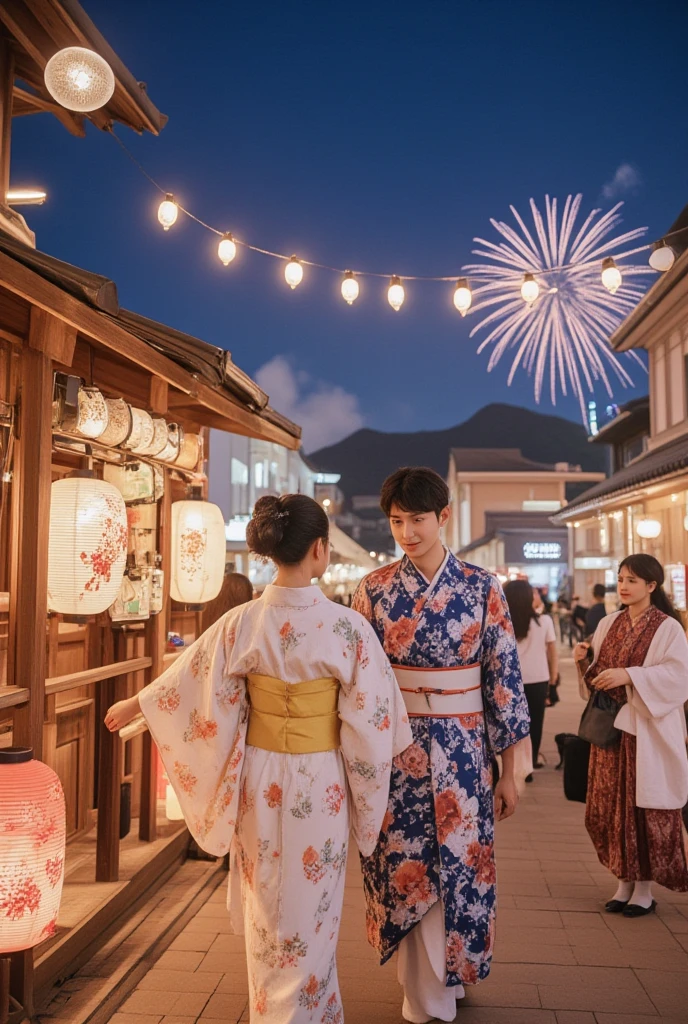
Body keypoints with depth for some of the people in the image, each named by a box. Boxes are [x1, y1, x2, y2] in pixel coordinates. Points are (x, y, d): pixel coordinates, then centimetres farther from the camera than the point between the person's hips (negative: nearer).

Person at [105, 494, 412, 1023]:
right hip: (320, 785, -3)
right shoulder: (348, 627, -18)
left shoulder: (241, 623, -11)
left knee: (267, 910, 23)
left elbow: (188, 684, 2)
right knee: (310, 911, 16)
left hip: (259, 781, 3)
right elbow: (370, 721, -12)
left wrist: (133, 704, 20)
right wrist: (371, 795, 4)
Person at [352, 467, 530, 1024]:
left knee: (460, 869, 7)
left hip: (462, 752, 0)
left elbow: (504, 681, -1)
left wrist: (509, 772, 1)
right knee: (400, 868, 7)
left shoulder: (483, 589, -4)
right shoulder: (375, 588, -2)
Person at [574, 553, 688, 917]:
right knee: (612, 806, 8)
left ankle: (644, 887, 15)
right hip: (611, 726, 5)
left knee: (646, 808, 2)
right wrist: (584, 661, -6)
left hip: (648, 731, -5)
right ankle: (624, 880, 22)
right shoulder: (608, 624, 10)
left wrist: (629, 674, -24)